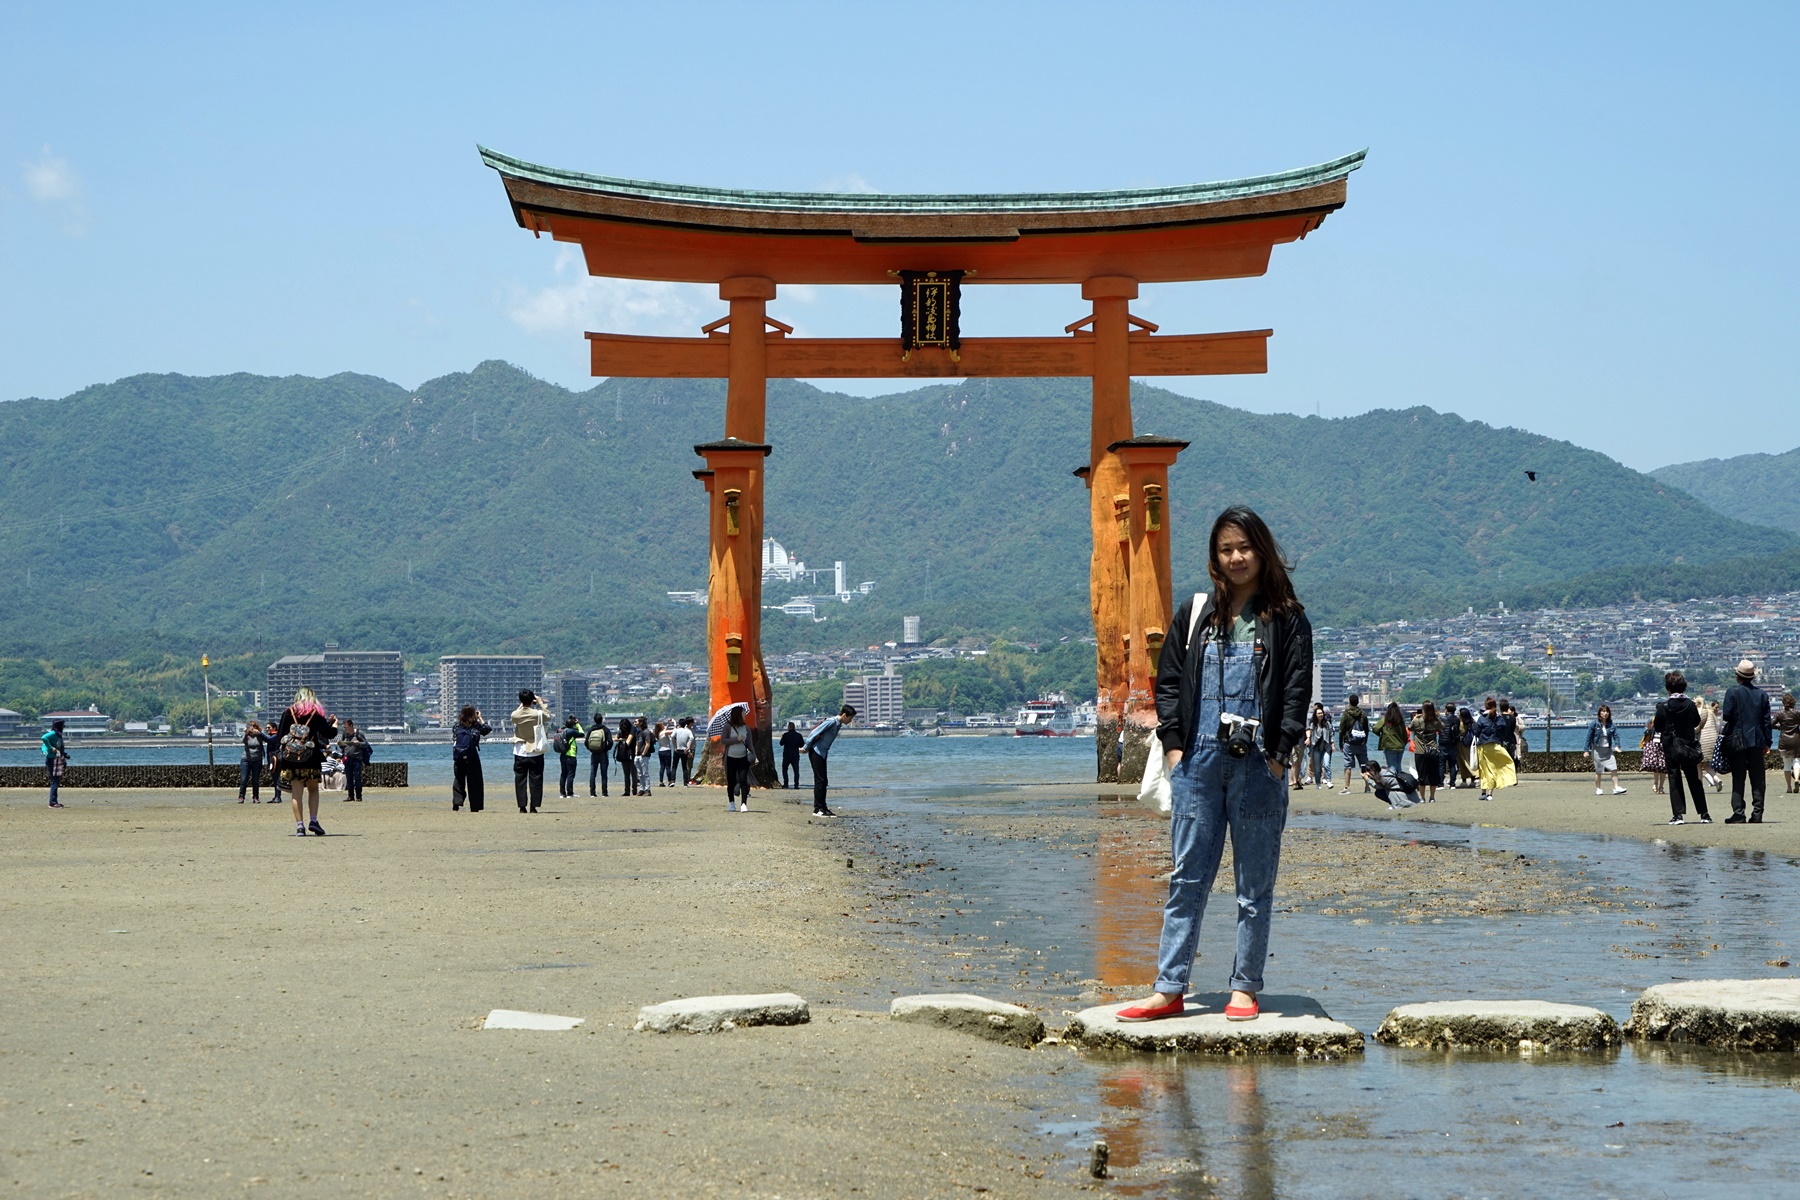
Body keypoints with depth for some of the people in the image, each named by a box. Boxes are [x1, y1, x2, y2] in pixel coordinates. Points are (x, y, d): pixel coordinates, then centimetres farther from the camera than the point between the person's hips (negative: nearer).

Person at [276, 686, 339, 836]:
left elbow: (279, 736, 2)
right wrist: (334, 724, 15)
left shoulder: (288, 712, 4)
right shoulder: (316, 713, 0)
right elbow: (330, 734, -5)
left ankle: (299, 825, -5)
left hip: (291, 759, 1)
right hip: (311, 758, -1)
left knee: (297, 793, 2)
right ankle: (313, 821, 0)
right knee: (313, 789, 14)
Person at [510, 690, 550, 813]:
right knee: (535, 780, 4)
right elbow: (548, 716, 10)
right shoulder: (538, 714, -12)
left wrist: (522, 704, 25)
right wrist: (540, 702, 18)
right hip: (535, 752, -1)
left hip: (520, 753, 1)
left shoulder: (515, 715, -7)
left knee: (520, 780, 6)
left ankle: (522, 806, 2)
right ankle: (534, 806, 2)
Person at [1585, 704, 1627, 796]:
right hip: (1597, 749, -3)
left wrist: (1616, 746, -17)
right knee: (1598, 771, 1)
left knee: (1614, 768, -8)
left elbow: (1616, 735, 1)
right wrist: (1586, 750, -4)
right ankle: (1597, 789, 14)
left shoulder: (1611, 724, 5)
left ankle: (1616, 788, -8)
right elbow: (1589, 737, -2)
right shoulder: (1594, 724, -5)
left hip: (1608, 749, 3)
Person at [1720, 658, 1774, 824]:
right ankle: (1757, 814, 2)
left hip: (1737, 741, -3)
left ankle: (1738, 813, -3)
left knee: (1738, 778, 1)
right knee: (1757, 779, 5)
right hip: (1757, 741, 3)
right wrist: (1766, 742, 10)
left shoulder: (1733, 691, -6)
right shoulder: (1762, 694, 5)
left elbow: (1726, 715, -13)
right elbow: (1767, 720, 6)